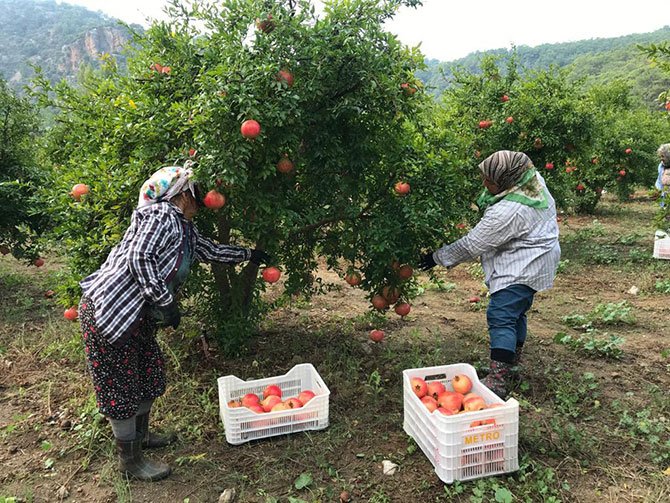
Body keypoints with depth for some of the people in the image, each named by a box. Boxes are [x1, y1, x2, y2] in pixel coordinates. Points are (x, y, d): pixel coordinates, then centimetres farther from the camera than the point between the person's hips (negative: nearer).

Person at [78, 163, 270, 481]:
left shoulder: (184, 229, 14)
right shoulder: (162, 215, -15)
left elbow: (211, 251, 27)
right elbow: (139, 258, -24)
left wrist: (248, 255, 32)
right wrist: (166, 301, -22)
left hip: (137, 314, 10)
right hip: (108, 309, -10)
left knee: (149, 373, 19)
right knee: (119, 385, 3)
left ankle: (140, 435, 41)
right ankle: (130, 461, 18)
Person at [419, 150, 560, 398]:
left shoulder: (508, 212, -30)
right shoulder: (531, 178, -3)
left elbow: (471, 245, -24)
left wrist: (437, 258, -15)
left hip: (521, 267, -11)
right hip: (531, 263, 11)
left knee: (500, 317, -13)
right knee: (515, 312, 19)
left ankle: (498, 381, -13)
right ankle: (511, 368, 34)